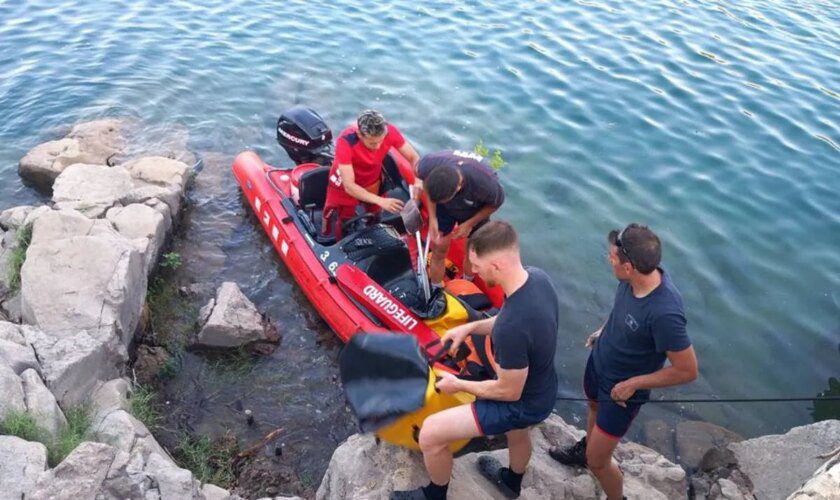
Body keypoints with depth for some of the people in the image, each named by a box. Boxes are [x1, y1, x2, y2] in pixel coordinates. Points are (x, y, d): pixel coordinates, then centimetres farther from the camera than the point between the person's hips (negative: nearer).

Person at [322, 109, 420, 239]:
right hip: (345, 186, -3)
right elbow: (349, 186, -39)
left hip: (373, 182, 3)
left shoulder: (390, 131, -31)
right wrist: (381, 201, -49)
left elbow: (414, 157, -18)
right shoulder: (346, 141, -40)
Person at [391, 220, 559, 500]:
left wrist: (458, 385, -12)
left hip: (522, 404, -8)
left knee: (430, 433, -2)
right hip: (543, 390, 8)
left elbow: (509, 392, -26)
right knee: (517, 433, 38)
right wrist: (470, 327, -1)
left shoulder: (511, 328, -41)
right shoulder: (537, 277, -15)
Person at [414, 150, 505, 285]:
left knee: (472, 253, 16)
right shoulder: (428, 164, -39)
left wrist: (470, 224, -15)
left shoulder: (485, 183, -45)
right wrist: (432, 218, -16)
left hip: (475, 211, -1)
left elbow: (497, 202, -18)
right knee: (438, 252, 10)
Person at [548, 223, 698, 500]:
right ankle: (586, 448, 66)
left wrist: (633, 384, -22)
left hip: (621, 389, -7)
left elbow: (687, 371, -28)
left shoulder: (664, 313, -41)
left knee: (597, 461, 7)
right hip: (599, 361, 7)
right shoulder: (636, 277, -20)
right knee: (595, 407, 35)